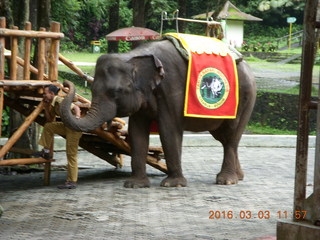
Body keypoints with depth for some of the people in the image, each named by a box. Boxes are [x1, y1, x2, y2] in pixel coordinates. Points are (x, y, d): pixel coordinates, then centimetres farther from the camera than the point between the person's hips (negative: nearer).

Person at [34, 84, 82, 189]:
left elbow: (76, 107, -24)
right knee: (48, 127, 12)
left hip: (74, 128, -9)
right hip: (67, 126, 9)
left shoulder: (60, 101, -15)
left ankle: (72, 182, -1)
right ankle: (46, 152, 17)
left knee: (71, 154, -5)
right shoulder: (53, 105, 13)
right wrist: (46, 107, 11)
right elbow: (50, 120, 20)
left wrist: (77, 118, -43)